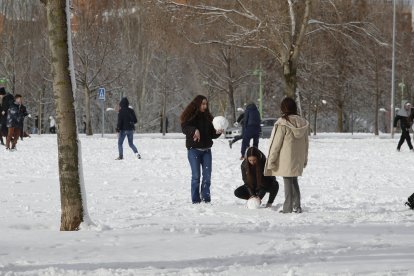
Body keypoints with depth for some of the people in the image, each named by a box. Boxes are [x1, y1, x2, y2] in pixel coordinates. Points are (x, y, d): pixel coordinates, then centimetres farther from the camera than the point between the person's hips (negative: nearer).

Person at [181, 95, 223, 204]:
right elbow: (184, 128, -18)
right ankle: (195, 200, 1)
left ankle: (206, 198, 8)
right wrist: (194, 130, -36)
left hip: (206, 149, 5)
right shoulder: (190, 116, -4)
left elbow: (211, 134, 15)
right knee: (196, 175, -3)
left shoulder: (207, 117, 12)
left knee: (207, 175, 2)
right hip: (194, 149, -5)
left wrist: (217, 132, -6)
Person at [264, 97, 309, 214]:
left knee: (288, 182, 1)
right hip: (298, 159, 5)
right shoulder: (303, 123, 2)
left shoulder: (282, 123, -16)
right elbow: (306, 143, 11)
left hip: (285, 160, -5)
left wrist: (271, 160, -6)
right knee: (294, 182, 16)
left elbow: (276, 143, -13)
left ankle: (288, 207, 4)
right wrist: (304, 159, 20)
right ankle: (297, 206, 17)